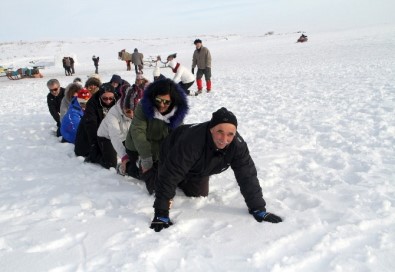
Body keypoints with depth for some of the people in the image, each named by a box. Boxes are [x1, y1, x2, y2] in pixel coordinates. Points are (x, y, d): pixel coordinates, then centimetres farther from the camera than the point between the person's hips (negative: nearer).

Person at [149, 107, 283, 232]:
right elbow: (170, 174, -46)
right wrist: (161, 214, -45)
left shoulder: (238, 144, -34)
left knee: (199, 195, 19)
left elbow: (248, 176, -26)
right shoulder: (191, 140, -49)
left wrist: (258, 210, -28)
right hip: (172, 158, -3)